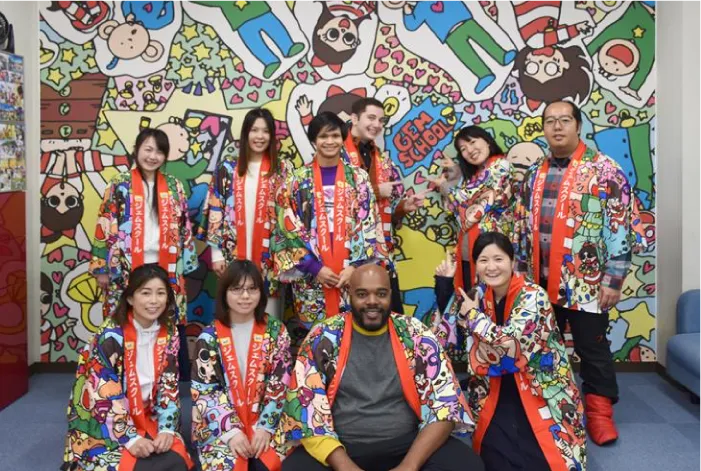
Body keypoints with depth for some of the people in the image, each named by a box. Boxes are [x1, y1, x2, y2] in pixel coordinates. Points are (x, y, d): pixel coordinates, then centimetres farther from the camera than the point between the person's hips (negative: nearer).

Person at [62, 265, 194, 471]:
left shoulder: (169, 333, -2)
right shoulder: (111, 335, -18)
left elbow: (169, 386, 0)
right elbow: (105, 395, -20)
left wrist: (166, 429, -13)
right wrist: (130, 439, -24)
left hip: (145, 420, 4)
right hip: (101, 427, -4)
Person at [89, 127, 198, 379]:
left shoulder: (173, 186, 8)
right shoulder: (120, 185, 0)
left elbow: (184, 226, 11)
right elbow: (105, 227, -1)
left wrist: (186, 262, 7)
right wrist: (101, 267, -4)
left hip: (167, 268, 2)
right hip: (128, 269, -2)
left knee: (172, 326, 4)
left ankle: (182, 380, 15)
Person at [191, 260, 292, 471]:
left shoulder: (276, 331, 1)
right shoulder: (209, 336, -2)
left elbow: (280, 385, -1)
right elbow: (204, 391, -5)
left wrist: (265, 426, -12)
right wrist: (231, 430, -15)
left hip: (266, 422, 1)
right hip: (219, 426, -1)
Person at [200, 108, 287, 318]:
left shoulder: (279, 171, 6)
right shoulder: (227, 169, 4)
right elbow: (215, 212, 2)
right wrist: (217, 252, -3)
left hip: (268, 256, 0)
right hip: (234, 254, 0)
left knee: (268, 318, 2)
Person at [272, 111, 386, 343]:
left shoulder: (358, 177, 6)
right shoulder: (297, 179, 3)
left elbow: (369, 225, 2)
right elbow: (289, 228, -2)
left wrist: (356, 265, -9)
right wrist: (315, 267, -9)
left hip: (352, 270, 1)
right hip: (311, 272, -1)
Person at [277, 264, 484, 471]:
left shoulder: (416, 336, 1)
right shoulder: (323, 338, 0)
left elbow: (445, 404, -2)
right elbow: (307, 406, -5)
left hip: (407, 444, 1)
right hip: (341, 448, 0)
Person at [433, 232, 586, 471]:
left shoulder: (533, 295, -14)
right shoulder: (478, 297, 1)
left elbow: (509, 344, -26)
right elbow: (449, 341, 3)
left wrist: (473, 315, -14)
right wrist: (444, 285, -2)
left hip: (541, 391, -3)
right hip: (495, 393, 3)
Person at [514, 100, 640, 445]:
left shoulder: (604, 170, -7)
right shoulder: (534, 174, 10)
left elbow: (621, 227, -10)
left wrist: (613, 279, -14)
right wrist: (522, 272, 11)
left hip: (586, 282, -5)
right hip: (540, 281, 5)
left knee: (592, 348, 6)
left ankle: (599, 412, 21)